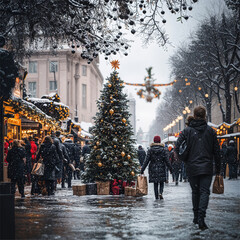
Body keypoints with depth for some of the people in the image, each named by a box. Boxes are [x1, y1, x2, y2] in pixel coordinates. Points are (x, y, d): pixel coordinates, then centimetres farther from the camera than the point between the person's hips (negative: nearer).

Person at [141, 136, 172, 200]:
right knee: (161, 183, 10)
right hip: (161, 169, 0)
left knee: (155, 184, 9)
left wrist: (142, 169, -3)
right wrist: (170, 168, 8)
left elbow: (146, 161, -6)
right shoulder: (163, 150, -3)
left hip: (153, 169, 1)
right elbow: (167, 161, -2)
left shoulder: (150, 150, -2)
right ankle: (160, 193, -14)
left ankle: (156, 196, 5)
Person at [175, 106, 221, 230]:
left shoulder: (187, 130, -2)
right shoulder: (210, 131, 1)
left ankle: (196, 217, 21)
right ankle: (201, 219, -16)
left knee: (195, 192, 15)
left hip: (192, 167, 1)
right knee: (204, 192, -2)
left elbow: (177, 147, -4)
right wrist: (218, 168, 11)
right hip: (207, 168, -1)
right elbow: (216, 151, 3)